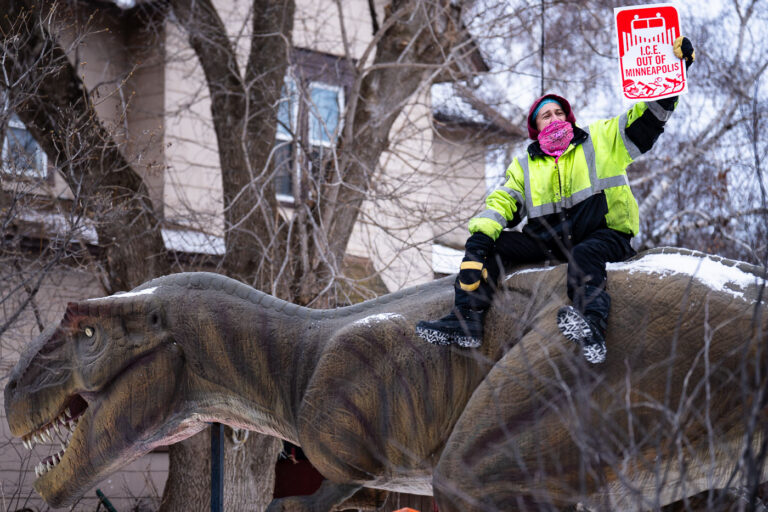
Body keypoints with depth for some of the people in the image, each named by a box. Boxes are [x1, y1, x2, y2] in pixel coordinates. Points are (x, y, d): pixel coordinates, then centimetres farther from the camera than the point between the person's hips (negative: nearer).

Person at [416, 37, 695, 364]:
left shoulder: (602, 140, 12)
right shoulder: (525, 167, 19)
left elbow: (650, 115, 9)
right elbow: (502, 203, 7)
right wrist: (478, 241, -12)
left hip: (602, 235, -4)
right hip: (546, 240, 4)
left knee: (584, 256, -39)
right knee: (490, 244, -13)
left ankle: (592, 329, -64)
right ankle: (466, 320, -24)